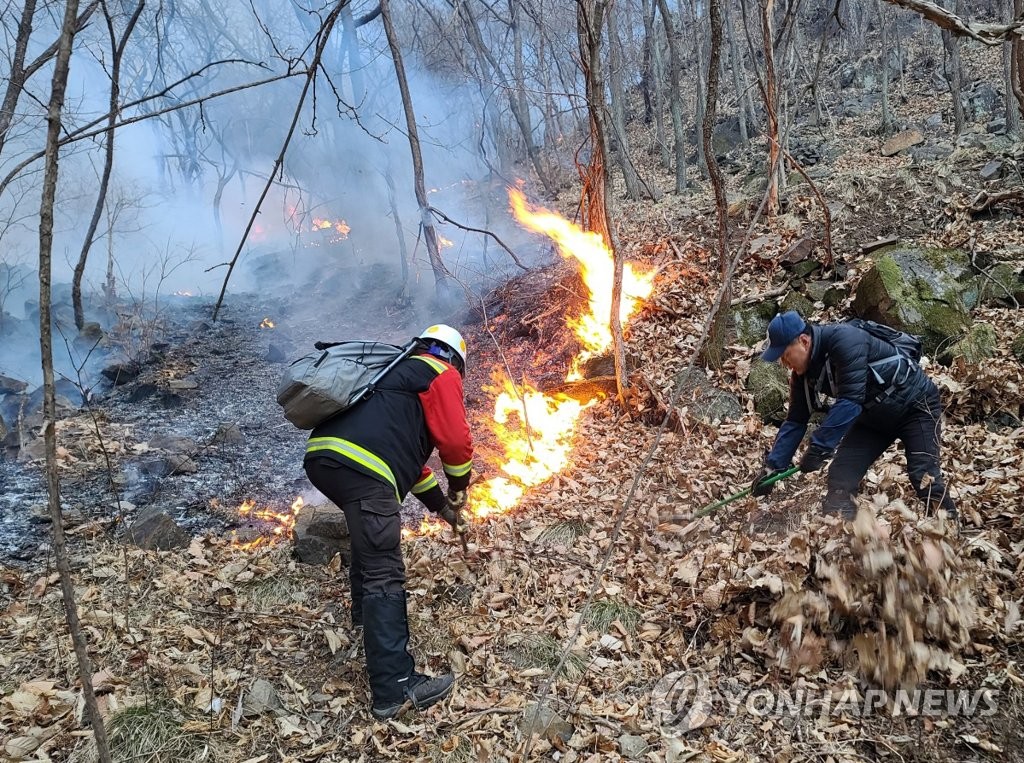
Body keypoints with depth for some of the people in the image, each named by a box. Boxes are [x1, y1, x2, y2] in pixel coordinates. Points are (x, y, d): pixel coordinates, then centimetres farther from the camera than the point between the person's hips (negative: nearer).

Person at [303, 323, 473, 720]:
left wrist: (439, 504, 43)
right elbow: (456, 440, 0)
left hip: (322, 455, 9)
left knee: (371, 536, 34)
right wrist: (458, 488, 21)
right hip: (359, 467, -9)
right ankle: (395, 687, -7)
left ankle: (366, 611, 51)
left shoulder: (399, 373, 36)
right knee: (385, 577, -8)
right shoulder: (442, 375, 11)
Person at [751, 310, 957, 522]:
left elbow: (850, 400, -39)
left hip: (915, 403, -7)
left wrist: (819, 447, -39)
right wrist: (772, 466, -8)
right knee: (840, 475, -5)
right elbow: (795, 422, -2)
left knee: (924, 475, -18)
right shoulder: (802, 375, -8)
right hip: (874, 417, 7)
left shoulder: (843, 339, -33)